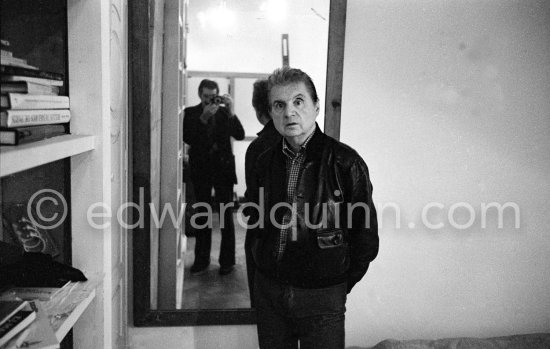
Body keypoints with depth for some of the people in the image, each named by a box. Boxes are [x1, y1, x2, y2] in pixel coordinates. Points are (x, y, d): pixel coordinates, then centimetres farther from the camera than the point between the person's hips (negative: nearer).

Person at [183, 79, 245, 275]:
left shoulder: (224, 112, 3)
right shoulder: (191, 113, 2)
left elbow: (240, 135, -8)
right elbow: (188, 138, -11)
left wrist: (231, 112, -19)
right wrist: (203, 118, -21)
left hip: (223, 168, 0)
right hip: (201, 170, 1)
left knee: (226, 215, 2)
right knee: (202, 215, 8)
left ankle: (227, 261, 12)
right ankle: (202, 260, 18)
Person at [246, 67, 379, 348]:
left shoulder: (344, 162, -11)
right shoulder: (264, 163, 3)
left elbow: (366, 239, -6)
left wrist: (340, 286, -2)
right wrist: (266, 266, 10)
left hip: (322, 299, -4)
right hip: (268, 292, 4)